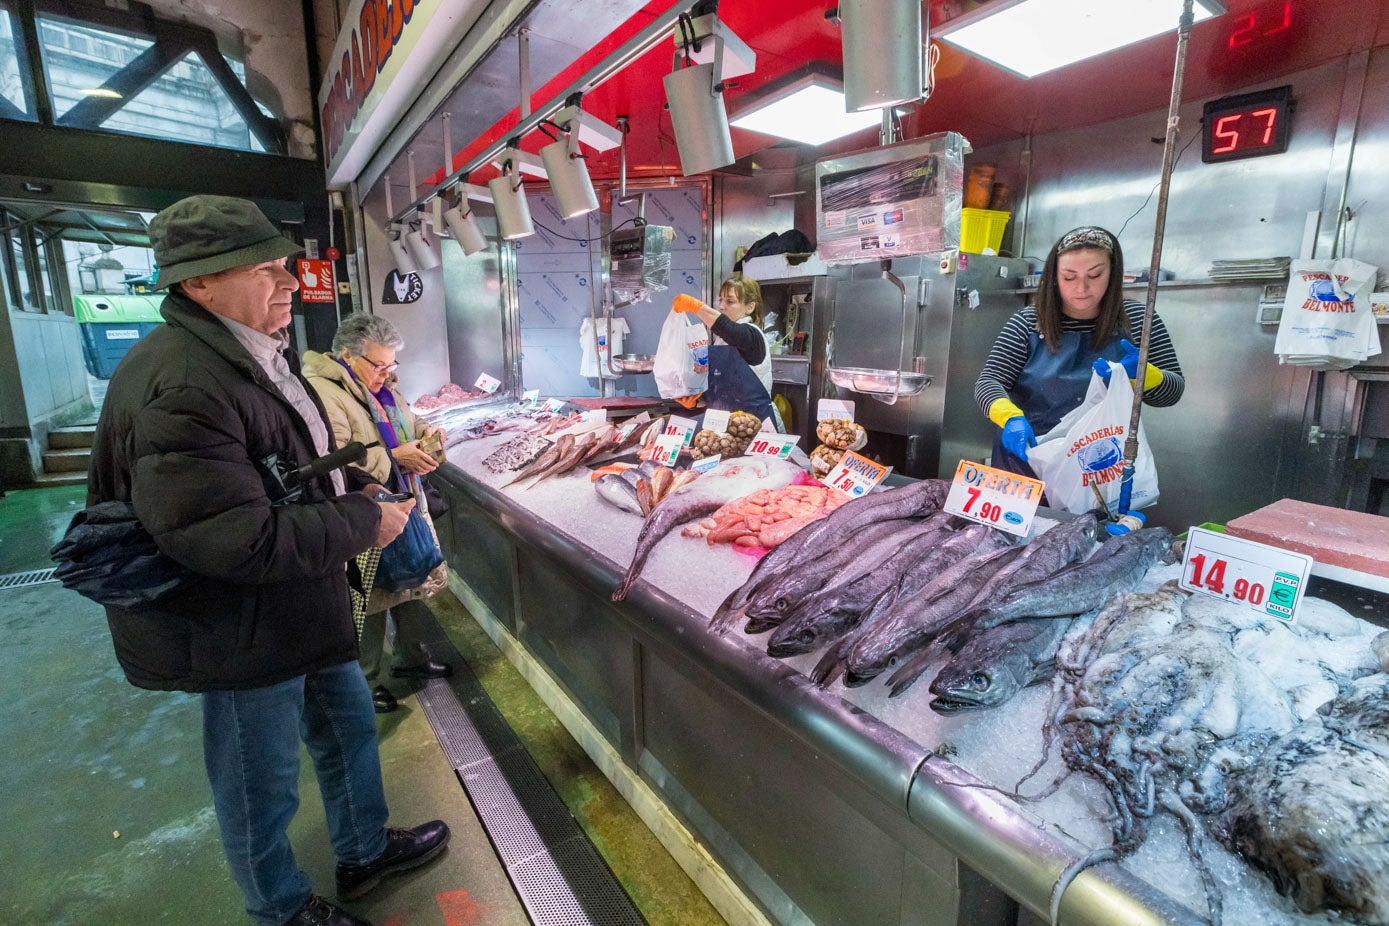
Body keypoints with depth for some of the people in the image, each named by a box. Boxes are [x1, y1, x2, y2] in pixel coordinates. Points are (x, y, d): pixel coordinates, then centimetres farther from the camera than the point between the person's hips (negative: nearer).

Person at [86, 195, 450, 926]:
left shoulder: (258, 353, 6)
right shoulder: (179, 386, -28)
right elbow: (237, 541, -33)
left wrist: (363, 491, 6)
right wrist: (364, 522, -22)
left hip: (301, 605, 10)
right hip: (243, 630, -10)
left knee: (348, 725, 24)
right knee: (264, 787, 14)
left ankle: (364, 851, 47)